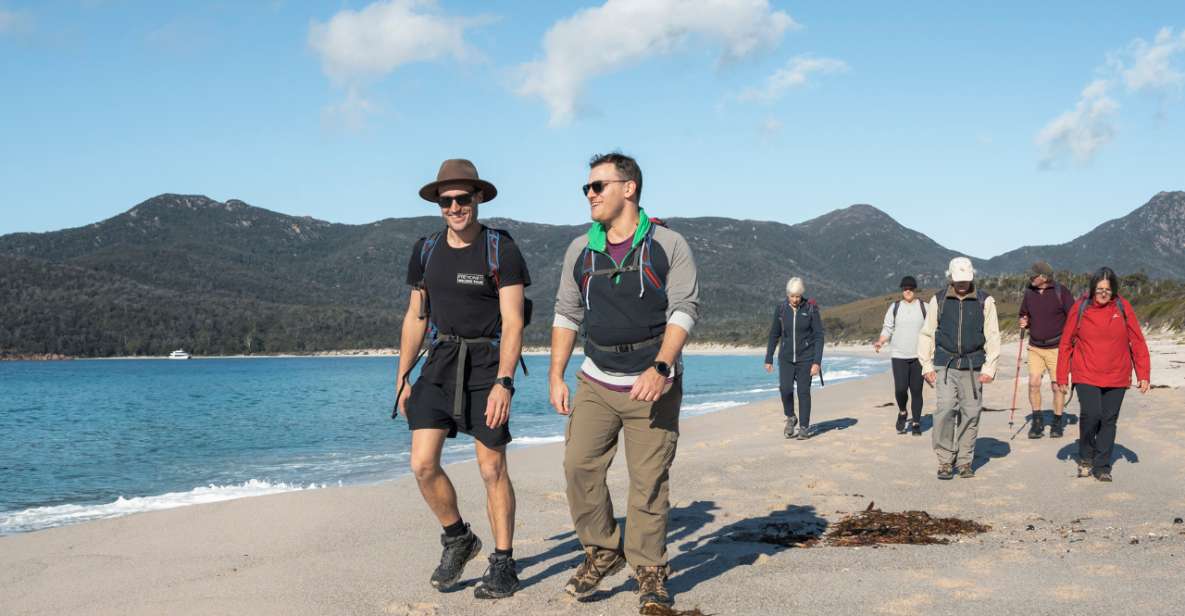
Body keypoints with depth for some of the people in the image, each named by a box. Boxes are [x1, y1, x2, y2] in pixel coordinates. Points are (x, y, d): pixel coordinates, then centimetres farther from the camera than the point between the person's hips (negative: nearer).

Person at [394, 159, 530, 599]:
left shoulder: (501, 250, -6)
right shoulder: (426, 251, 9)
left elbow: (513, 322, -11)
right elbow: (415, 317, 14)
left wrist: (503, 383, -20)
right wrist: (402, 379, 11)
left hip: (487, 364, -4)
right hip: (440, 363, 4)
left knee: (492, 469, 0)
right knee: (423, 464, -5)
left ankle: (503, 565, 14)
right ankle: (458, 539, 19)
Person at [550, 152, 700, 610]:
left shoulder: (668, 245, -2)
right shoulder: (580, 250, 9)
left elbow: (684, 309, -7)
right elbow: (566, 314, 13)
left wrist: (660, 369, -19)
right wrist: (556, 376, 5)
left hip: (652, 384, -3)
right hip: (596, 382, 4)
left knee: (649, 479, -2)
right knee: (579, 466, -6)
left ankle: (650, 571, 11)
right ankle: (601, 553, 12)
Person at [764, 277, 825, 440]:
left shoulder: (811, 309, -9)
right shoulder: (780, 308, -2)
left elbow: (819, 336, -8)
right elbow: (774, 335, 6)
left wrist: (817, 362, -15)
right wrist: (768, 359, 6)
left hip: (806, 357, -2)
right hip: (786, 357, 2)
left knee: (803, 392, -3)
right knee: (785, 388, -13)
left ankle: (804, 428, 9)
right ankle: (790, 419, 12)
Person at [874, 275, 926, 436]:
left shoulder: (924, 307, 5)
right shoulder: (894, 307, 7)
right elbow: (887, 329, 8)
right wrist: (880, 342, -9)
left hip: (918, 356, 0)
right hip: (899, 355, 0)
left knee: (916, 390, 2)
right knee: (900, 389, -10)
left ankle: (916, 423, 13)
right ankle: (902, 413, 19)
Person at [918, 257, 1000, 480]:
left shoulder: (985, 302, 5)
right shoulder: (939, 301, 7)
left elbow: (993, 337, 5)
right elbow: (926, 334, 12)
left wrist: (989, 368, -2)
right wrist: (927, 366, 5)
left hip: (973, 367, 1)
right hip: (945, 366, 0)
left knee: (971, 414, 1)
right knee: (945, 410, -13)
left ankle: (965, 461, 13)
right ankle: (945, 460, -3)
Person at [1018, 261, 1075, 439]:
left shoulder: (1061, 292, -8)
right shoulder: (1029, 293, 4)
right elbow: (1023, 314, 20)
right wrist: (1024, 322, -4)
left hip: (1057, 348, -3)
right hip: (1035, 347, 3)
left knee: (1057, 386, 3)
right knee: (1033, 383, -7)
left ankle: (1057, 423, 17)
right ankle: (1037, 421, 6)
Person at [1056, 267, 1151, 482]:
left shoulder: (1123, 307, -1)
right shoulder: (1080, 307, -3)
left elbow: (1137, 342, 3)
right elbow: (1066, 344, 3)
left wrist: (1143, 375, -2)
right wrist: (1062, 377, 3)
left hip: (1116, 377, 2)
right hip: (1086, 375, -2)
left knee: (1109, 420, 6)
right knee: (1091, 414, -15)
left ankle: (1102, 466, 19)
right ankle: (1086, 458, 9)